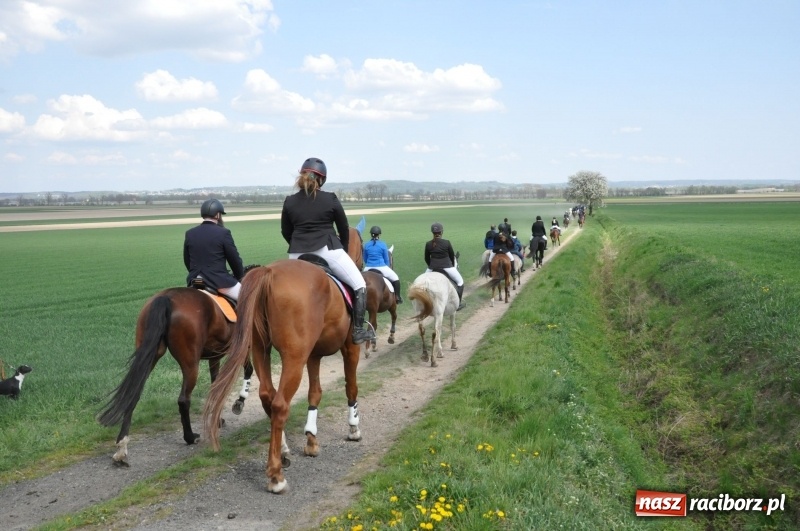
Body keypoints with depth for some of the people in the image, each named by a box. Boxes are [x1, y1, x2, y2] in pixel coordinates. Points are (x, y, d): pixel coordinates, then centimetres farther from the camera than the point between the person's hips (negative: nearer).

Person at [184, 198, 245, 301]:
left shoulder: (189, 234, 5)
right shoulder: (223, 233, -8)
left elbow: (187, 261, 13)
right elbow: (235, 260, -2)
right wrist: (239, 277, 16)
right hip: (220, 281, -5)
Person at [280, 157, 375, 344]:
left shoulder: (289, 202, 6)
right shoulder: (330, 199, -2)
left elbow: (285, 232, 13)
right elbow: (344, 229, 8)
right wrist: (343, 249, 25)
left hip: (297, 254, 3)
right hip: (327, 250, -3)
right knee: (360, 285, 7)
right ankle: (358, 330, 1)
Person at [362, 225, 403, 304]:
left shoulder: (366, 245, 3)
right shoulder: (383, 245, -3)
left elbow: (365, 259, 13)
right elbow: (386, 259, 5)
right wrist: (388, 267, 23)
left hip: (368, 268, 3)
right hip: (381, 267, -3)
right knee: (396, 278, 16)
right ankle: (397, 297, 12)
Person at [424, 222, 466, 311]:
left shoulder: (428, 244, -1)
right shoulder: (446, 243, -7)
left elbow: (426, 258, 7)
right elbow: (452, 256, 3)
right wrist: (452, 266, 21)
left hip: (433, 268, 2)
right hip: (447, 267, -2)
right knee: (460, 282, 17)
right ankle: (458, 303, 13)